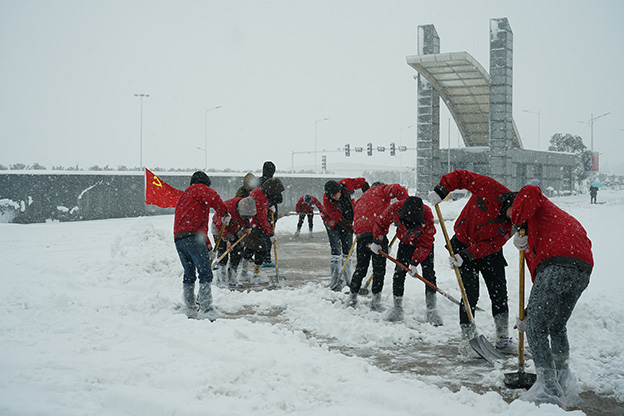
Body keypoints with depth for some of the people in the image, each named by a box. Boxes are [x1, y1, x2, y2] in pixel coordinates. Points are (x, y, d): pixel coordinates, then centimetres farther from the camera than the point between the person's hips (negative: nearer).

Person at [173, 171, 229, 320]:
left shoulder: (184, 196, 35)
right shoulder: (199, 188, 9)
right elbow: (212, 197, -17)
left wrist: (207, 246, 38)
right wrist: (224, 213, -4)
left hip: (178, 239, 9)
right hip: (192, 237, -9)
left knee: (189, 274, 21)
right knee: (205, 274, -11)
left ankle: (189, 307, 30)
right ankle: (206, 309, -21)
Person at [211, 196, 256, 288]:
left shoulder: (248, 207, -19)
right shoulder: (227, 208, -38)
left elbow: (248, 218, 7)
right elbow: (221, 226, -29)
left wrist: (248, 226, -9)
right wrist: (227, 240, -32)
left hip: (235, 230, 6)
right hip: (220, 229, -6)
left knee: (237, 253, -1)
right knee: (223, 254, -15)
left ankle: (231, 278, 8)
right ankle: (221, 280, -10)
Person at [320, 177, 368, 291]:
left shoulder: (345, 184, -23)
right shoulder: (326, 200, -29)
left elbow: (362, 182, -6)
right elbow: (337, 218, -27)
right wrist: (351, 229, -29)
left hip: (347, 221, 4)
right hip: (333, 223, -4)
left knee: (347, 250, 7)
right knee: (336, 250, -12)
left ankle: (346, 278, 16)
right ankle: (335, 279, -8)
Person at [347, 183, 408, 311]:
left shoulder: (360, 200, 34)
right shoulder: (381, 190, 14)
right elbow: (396, 189, -8)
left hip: (361, 234, 5)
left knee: (360, 268, 16)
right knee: (379, 268, 3)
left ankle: (352, 296, 21)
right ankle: (376, 300, 3)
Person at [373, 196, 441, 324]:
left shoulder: (427, 216, -36)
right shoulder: (394, 209, -31)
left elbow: (425, 245, -28)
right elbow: (382, 223, -7)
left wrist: (414, 262, -31)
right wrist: (376, 240, -2)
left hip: (424, 243, -2)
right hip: (405, 243, 2)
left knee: (428, 272, -14)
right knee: (399, 272, -7)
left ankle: (431, 310, -9)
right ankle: (397, 307, 2)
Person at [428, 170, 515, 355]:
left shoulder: (512, 223, -18)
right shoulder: (489, 187, -24)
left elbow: (493, 244, -22)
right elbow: (461, 177, -16)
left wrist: (467, 255, -31)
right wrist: (442, 190, -28)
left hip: (490, 252, 3)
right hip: (464, 242, -3)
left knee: (500, 294, 4)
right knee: (471, 294, -9)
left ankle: (503, 340, 19)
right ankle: (467, 339, 2)